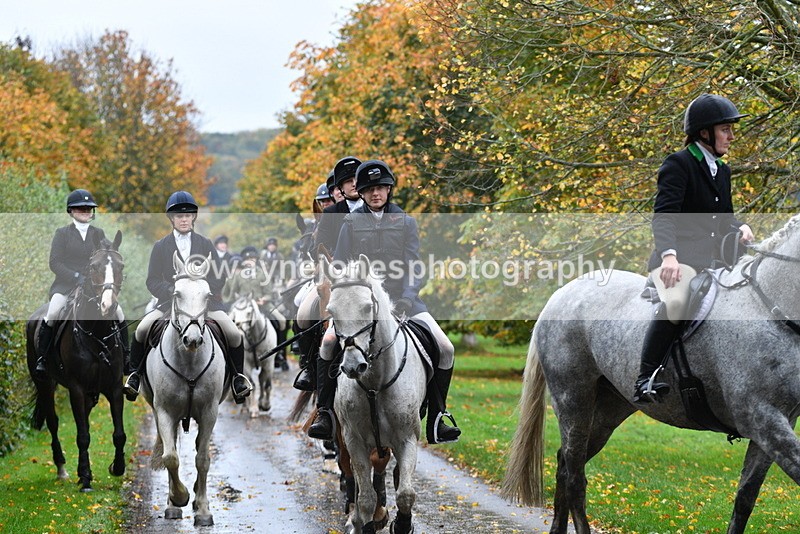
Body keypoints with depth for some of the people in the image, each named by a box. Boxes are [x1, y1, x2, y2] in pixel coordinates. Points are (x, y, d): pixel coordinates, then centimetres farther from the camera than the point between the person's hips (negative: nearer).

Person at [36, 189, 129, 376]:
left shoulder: (98, 234, 14)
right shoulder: (62, 233, 5)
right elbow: (55, 263, -4)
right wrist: (77, 278, -15)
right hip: (66, 285, -3)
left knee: (118, 312, -15)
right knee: (52, 313, -29)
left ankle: (125, 359, -1)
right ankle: (41, 358, -17)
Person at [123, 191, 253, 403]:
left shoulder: (205, 244, 10)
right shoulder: (161, 246, 8)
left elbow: (219, 278, 6)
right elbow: (152, 281, 2)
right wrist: (173, 291, -17)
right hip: (169, 301, 0)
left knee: (234, 334, -17)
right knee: (141, 330, -23)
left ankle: (237, 377, 5)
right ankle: (134, 373, -3)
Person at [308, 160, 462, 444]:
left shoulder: (405, 222, 9)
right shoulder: (352, 223, 9)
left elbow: (413, 266, 2)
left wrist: (407, 298, -15)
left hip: (401, 300, 1)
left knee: (445, 349, -15)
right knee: (328, 343, -27)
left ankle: (436, 420, -4)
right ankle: (325, 413, -15)